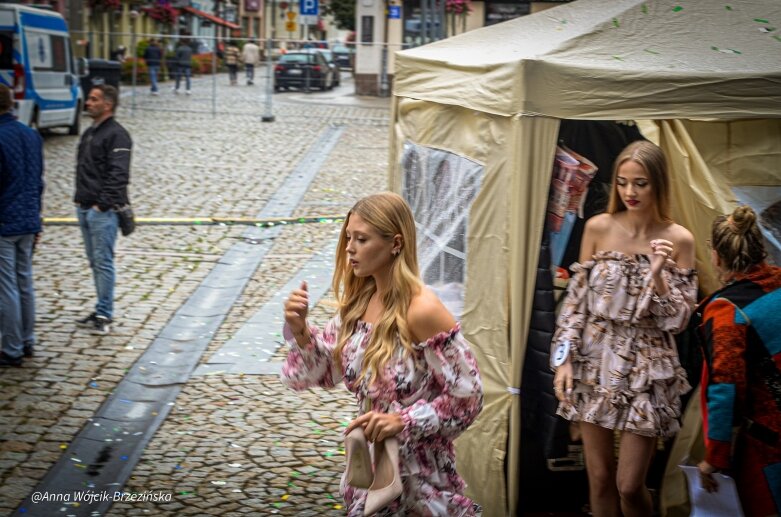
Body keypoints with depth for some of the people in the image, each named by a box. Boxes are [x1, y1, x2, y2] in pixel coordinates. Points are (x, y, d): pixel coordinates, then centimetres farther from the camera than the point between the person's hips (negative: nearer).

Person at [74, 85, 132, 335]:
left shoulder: (117, 135, -10)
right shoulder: (89, 133, 18)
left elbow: (118, 175, -17)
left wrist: (102, 204, -20)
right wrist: (80, 199, 14)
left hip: (103, 211, -9)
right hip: (84, 208, 9)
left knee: (103, 262, -6)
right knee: (95, 262, 12)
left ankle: (104, 315, 0)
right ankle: (102, 311, 20)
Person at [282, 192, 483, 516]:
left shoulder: (421, 310, -22)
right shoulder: (359, 300, -1)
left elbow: (468, 398, -18)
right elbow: (324, 372, 6)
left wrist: (403, 421, -26)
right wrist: (300, 331, -11)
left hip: (418, 477, -6)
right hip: (369, 466, 7)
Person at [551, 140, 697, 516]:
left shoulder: (678, 240, -7)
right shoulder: (598, 228, -2)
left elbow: (677, 320, -6)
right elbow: (576, 299, 2)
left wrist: (658, 274, -21)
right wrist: (564, 359, -4)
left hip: (645, 368, -2)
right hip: (595, 362, 2)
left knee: (629, 486, 0)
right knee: (599, 479, 9)